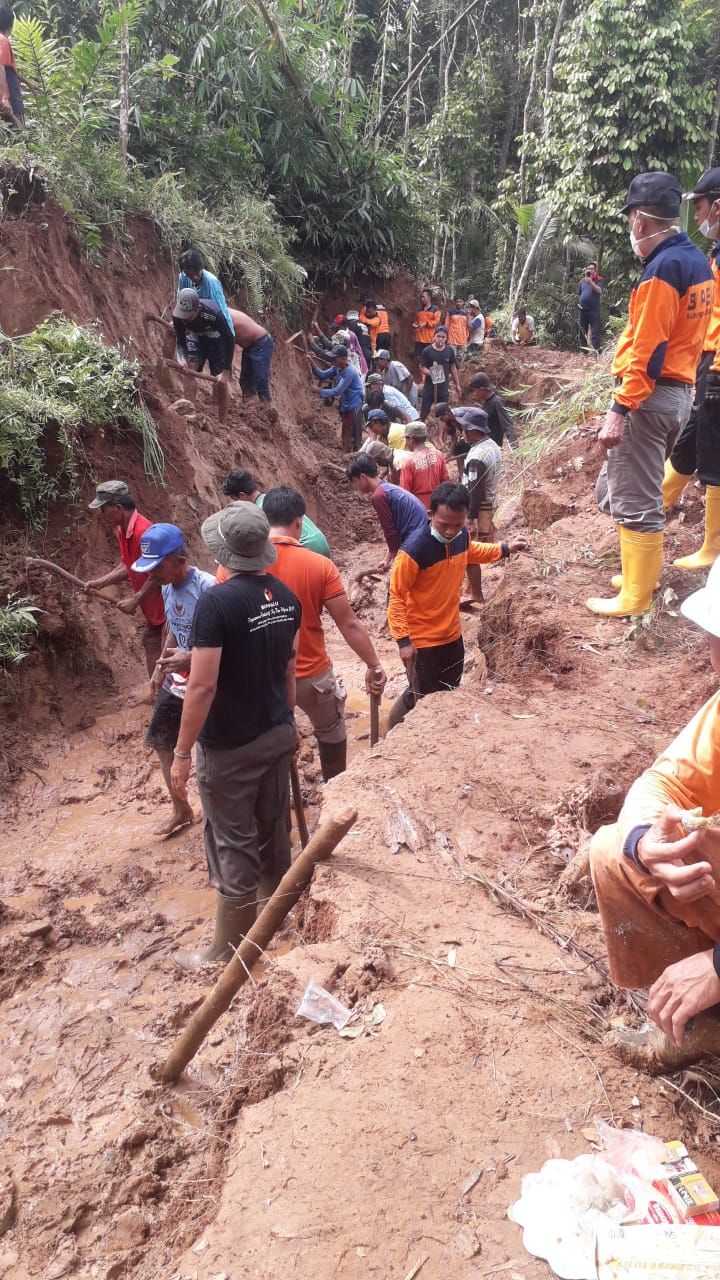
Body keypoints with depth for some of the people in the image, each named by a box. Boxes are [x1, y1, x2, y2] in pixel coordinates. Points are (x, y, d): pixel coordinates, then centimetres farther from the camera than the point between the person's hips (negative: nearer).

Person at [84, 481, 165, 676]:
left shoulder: (142, 531, -27)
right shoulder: (122, 530, 5)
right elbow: (127, 566, 14)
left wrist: (135, 600, -19)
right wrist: (100, 582, 5)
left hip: (163, 604, -10)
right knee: (151, 643, 18)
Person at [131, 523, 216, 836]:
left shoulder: (208, 588, -26)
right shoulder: (167, 588, 0)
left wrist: (191, 659, -35)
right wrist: (160, 668, 17)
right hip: (178, 681, 9)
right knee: (160, 741, 18)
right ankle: (181, 810, 35)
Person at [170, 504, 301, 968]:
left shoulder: (217, 601, -22)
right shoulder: (285, 597, 0)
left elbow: (202, 686, -23)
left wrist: (183, 753, -15)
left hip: (230, 747, -7)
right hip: (277, 734, 7)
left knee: (233, 845, 5)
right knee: (273, 830, 21)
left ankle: (230, 951, 19)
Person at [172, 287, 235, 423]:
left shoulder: (214, 314, -40)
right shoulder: (178, 316, -28)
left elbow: (230, 340, -30)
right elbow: (181, 341, -16)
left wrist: (225, 371, -31)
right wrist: (182, 358, -38)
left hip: (217, 339, -3)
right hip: (196, 337, 3)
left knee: (222, 382, -7)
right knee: (188, 369, -18)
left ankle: (223, 422, 7)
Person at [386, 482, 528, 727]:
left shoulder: (462, 535, -7)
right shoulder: (414, 550, -28)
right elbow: (396, 596, -21)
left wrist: (505, 549, 12)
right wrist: (403, 640, -23)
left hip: (453, 635, 7)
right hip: (421, 641, -7)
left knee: (449, 695, 22)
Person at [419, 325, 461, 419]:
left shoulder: (450, 350, -2)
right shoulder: (427, 351, -11)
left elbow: (453, 368, 8)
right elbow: (422, 368, -9)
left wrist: (457, 384, 12)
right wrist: (431, 373, -30)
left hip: (444, 387, 2)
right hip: (429, 387, -2)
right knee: (425, 411, 5)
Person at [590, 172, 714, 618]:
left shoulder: (662, 268, -16)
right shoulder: (698, 261, 13)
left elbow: (645, 349, -21)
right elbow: (685, 335, 15)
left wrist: (619, 410, -21)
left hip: (649, 396, -9)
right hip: (681, 390, 9)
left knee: (633, 501, -2)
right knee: (630, 489, 21)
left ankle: (635, 598, 5)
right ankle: (642, 571, 30)